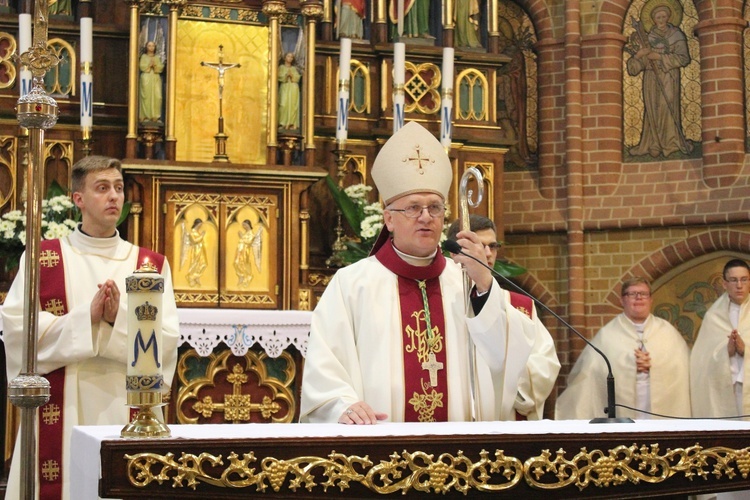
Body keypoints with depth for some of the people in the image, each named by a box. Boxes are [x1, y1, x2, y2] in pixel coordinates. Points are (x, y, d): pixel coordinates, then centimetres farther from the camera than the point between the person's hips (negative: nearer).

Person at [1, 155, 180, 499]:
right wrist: (86, 316, -16)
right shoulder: (41, 258, 5)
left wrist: (119, 318, -18)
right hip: (60, 411, -1)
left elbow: (168, 339, -1)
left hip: (124, 410, 1)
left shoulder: (150, 264, 8)